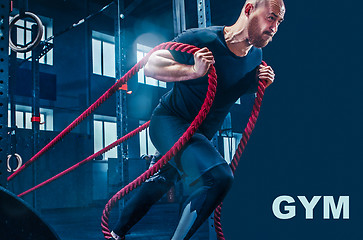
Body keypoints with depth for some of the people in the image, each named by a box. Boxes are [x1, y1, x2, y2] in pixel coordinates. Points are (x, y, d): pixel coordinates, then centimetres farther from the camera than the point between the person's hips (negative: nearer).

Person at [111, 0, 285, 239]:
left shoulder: (256, 56, -3)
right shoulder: (203, 39, -25)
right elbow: (151, 65, -23)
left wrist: (261, 82, -7)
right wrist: (194, 70, -37)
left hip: (202, 131, 8)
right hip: (170, 122, -8)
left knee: (162, 181, 23)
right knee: (219, 177, -29)